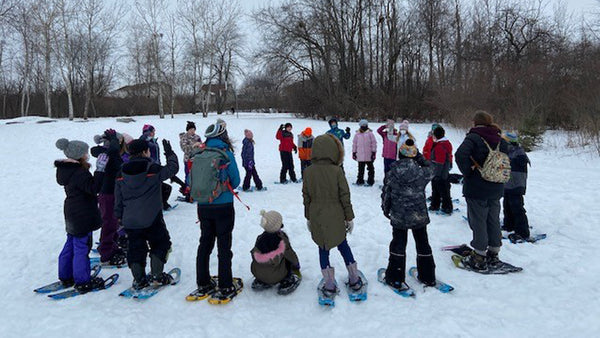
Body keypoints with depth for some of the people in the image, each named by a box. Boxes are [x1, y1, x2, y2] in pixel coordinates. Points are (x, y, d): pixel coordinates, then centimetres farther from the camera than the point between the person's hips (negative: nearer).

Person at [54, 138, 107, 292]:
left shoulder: (68, 170, 7)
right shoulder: (80, 173, -23)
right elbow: (93, 188, -29)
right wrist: (100, 170, -29)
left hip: (72, 216, 10)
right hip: (82, 217, -10)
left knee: (70, 245, 20)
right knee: (82, 248, -1)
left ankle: (65, 276, 33)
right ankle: (83, 282, 8)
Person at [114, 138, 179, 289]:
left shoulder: (122, 173, 3)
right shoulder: (154, 169, -13)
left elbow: (118, 198, 9)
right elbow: (173, 168, 2)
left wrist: (119, 216, 20)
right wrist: (170, 153, 16)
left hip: (130, 220, 4)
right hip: (152, 219, -4)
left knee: (135, 249, 14)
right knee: (161, 244, 13)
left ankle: (139, 280, 16)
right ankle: (157, 275, 11)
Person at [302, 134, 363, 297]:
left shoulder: (308, 171, -7)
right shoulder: (336, 170, -15)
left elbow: (306, 196, 1)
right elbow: (345, 196, -10)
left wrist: (308, 217, 13)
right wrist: (349, 217, 1)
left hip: (317, 218, 1)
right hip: (335, 218, -1)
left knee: (323, 249, 12)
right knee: (343, 245, 17)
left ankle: (329, 285, 17)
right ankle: (354, 280, 28)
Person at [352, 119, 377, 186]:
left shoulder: (370, 133, -2)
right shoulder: (357, 134, 6)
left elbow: (374, 143, -1)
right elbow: (354, 144, 12)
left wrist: (374, 152, -5)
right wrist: (354, 152, 9)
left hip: (369, 155, -2)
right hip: (360, 156, 2)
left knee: (370, 168, 6)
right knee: (360, 169, 10)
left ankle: (370, 181, 14)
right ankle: (360, 181, 20)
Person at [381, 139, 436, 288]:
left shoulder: (391, 174, -12)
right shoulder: (422, 173, -12)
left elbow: (386, 195, -3)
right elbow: (430, 170, 13)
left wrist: (386, 210, 14)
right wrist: (419, 156, 13)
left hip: (398, 217, -1)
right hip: (419, 216, 1)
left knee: (398, 244, 11)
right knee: (422, 244, 17)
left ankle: (395, 278, 15)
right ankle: (428, 276, 29)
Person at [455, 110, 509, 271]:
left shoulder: (474, 137, -13)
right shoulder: (500, 140, 8)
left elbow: (461, 155, -29)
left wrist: (467, 172, -16)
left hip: (477, 188, -6)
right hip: (496, 189, 7)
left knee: (478, 221, 1)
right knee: (494, 220, 16)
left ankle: (479, 258, 8)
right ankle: (493, 254, 27)